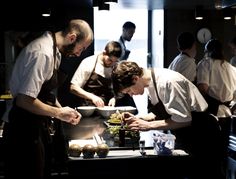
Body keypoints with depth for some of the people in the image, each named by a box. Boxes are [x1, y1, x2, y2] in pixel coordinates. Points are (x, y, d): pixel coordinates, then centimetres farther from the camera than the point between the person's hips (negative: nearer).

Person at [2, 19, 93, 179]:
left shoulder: (53, 50, 9)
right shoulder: (43, 53, -23)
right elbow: (24, 100, -27)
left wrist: (62, 111, 8)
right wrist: (58, 113, -17)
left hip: (37, 128, 10)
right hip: (26, 131, -10)